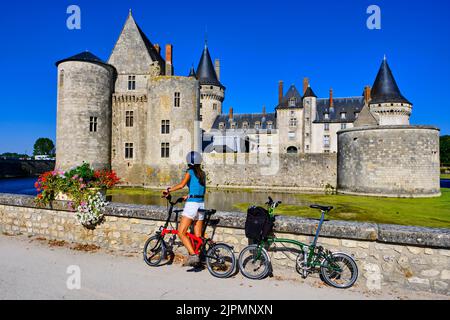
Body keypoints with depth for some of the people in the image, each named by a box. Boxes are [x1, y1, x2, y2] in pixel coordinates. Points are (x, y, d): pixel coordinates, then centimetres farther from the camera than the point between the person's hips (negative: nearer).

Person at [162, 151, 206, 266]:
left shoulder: (190, 171, -5)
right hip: (201, 204, 7)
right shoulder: (202, 173, 15)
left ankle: (193, 255, -11)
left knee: (181, 232, -3)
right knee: (198, 236, 11)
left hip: (192, 204, -7)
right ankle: (199, 259, 15)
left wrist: (168, 190, -8)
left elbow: (181, 185, -19)